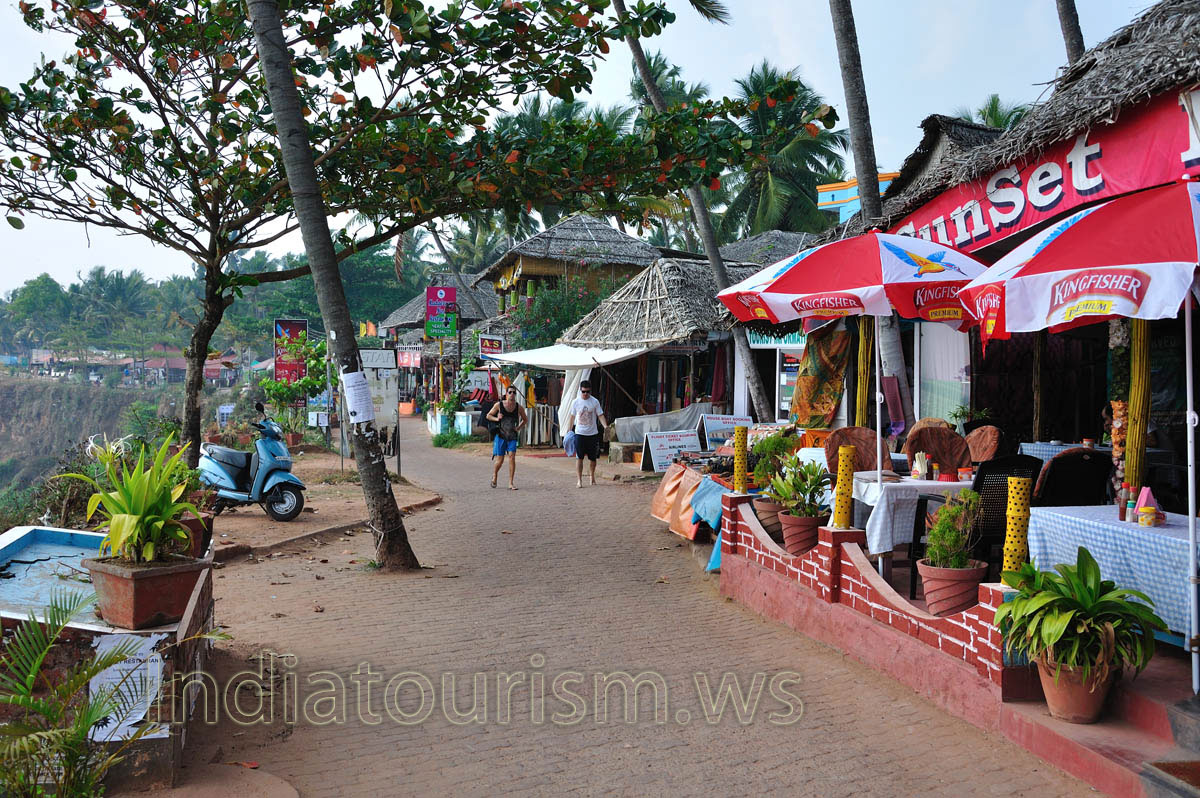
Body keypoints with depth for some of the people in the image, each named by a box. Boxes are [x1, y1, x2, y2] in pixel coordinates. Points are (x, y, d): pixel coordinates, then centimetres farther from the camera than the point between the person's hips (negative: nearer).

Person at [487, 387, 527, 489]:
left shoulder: (519, 408, -2)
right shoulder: (499, 405, -5)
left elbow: (525, 419, 14)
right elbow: (488, 415, 7)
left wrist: (518, 428, -1)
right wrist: (496, 418, -12)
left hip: (512, 436, 1)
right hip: (500, 435, -1)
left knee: (512, 457, -13)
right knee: (499, 460, 0)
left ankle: (510, 483, -7)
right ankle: (494, 475, 32)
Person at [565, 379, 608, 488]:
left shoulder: (595, 402, -2)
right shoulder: (575, 402, 1)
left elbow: (600, 415, -2)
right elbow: (572, 417, 10)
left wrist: (605, 426, -18)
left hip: (593, 433, 0)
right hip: (579, 433, 0)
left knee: (593, 458, 10)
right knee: (579, 458, -7)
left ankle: (592, 477, 31)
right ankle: (579, 480, -5)